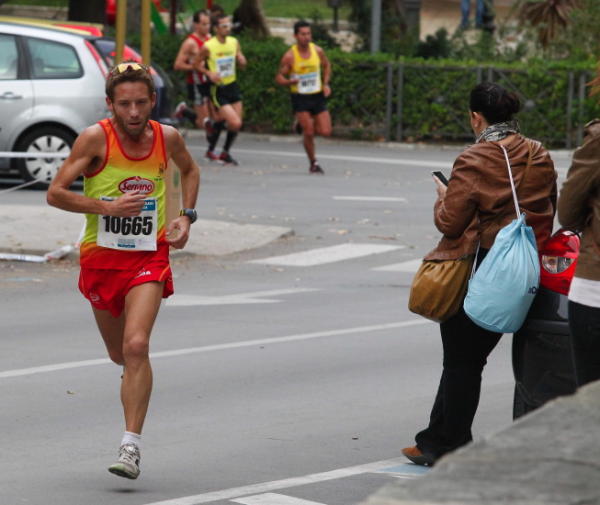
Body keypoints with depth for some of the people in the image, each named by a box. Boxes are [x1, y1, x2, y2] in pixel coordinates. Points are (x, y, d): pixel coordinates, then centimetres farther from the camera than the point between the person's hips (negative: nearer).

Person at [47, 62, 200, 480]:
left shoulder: (167, 138, -4)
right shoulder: (95, 138, -12)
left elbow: (190, 171, 20)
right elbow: (56, 193, -12)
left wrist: (186, 217, 5)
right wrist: (108, 207, -23)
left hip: (149, 257, 0)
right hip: (101, 257, 1)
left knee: (136, 347, -20)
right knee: (121, 354, 15)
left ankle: (131, 446, -20)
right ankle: (136, 375, 54)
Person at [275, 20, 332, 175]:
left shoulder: (318, 51, -3)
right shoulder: (289, 56, -13)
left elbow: (326, 66, 17)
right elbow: (279, 77, -7)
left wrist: (326, 84, 4)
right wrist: (290, 81, -27)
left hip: (318, 96, 3)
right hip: (300, 98, -3)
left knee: (325, 132, -4)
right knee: (308, 133, -11)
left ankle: (308, 124, 29)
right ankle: (313, 163, 9)